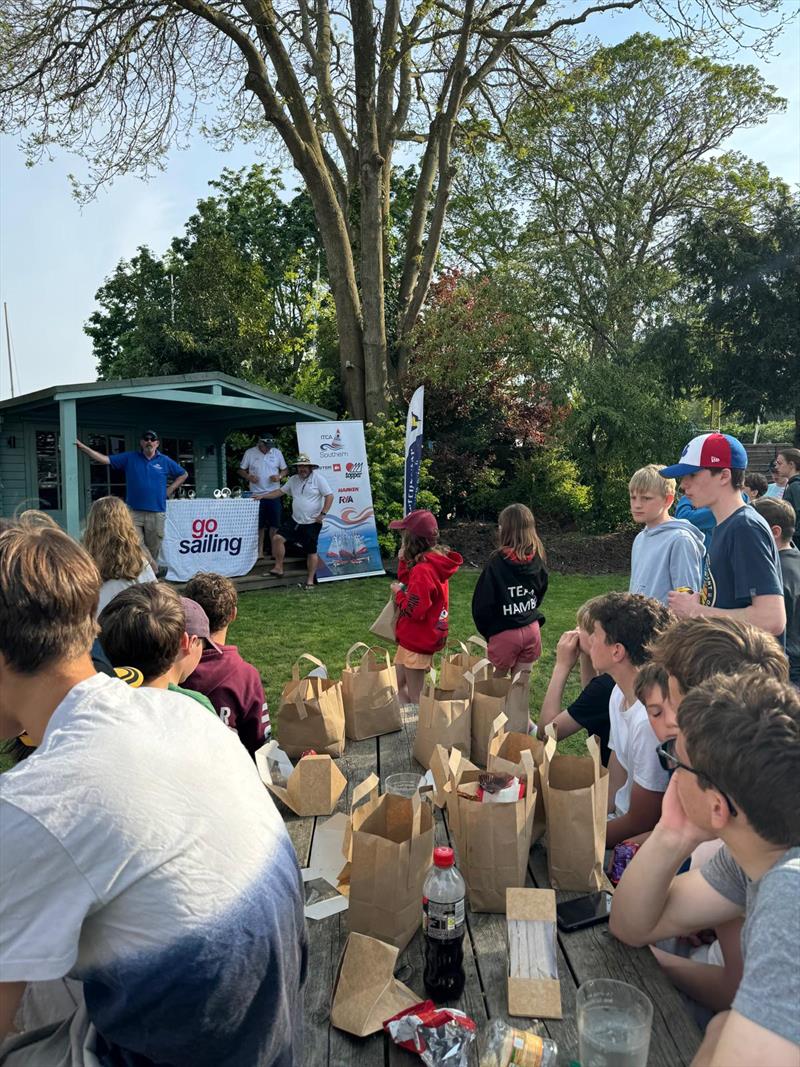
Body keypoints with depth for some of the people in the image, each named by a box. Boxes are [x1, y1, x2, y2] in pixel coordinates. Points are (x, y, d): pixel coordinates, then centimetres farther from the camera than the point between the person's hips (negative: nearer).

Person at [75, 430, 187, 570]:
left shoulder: (165, 461, 8)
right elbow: (105, 459, 4)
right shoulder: (129, 458, 8)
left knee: (153, 550, 4)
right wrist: (82, 447, -4)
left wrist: (169, 490, 8)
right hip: (133, 512, 0)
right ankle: (154, 570, 2)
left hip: (156, 513, 0)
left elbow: (183, 475, 18)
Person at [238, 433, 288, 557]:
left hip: (273, 494, 1)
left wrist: (279, 476, -10)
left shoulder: (277, 452, 4)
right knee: (259, 525, 5)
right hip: (256, 494, -1)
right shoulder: (250, 453, 0)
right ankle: (260, 551, 13)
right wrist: (249, 476, -14)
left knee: (274, 524, 1)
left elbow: (285, 469, 11)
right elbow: (241, 470, 6)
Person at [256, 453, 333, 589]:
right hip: (295, 521, 5)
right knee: (277, 538, -9)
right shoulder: (293, 480, 11)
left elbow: (329, 496, -11)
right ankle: (278, 568, 2)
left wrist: (323, 514, -17)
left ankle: (310, 580, 13)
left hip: (312, 523, -5)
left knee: (311, 551, 2)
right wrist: (262, 496, 13)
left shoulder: (318, 478, -7)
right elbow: (280, 491, 18)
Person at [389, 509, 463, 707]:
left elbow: (414, 610, -26)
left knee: (414, 696, 4)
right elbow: (408, 583, 12)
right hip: (427, 636, 10)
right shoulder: (434, 561, 3)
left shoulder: (423, 570, -26)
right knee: (400, 685, 21)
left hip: (417, 639, -10)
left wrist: (399, 593, -11)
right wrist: (404, 561, -2)